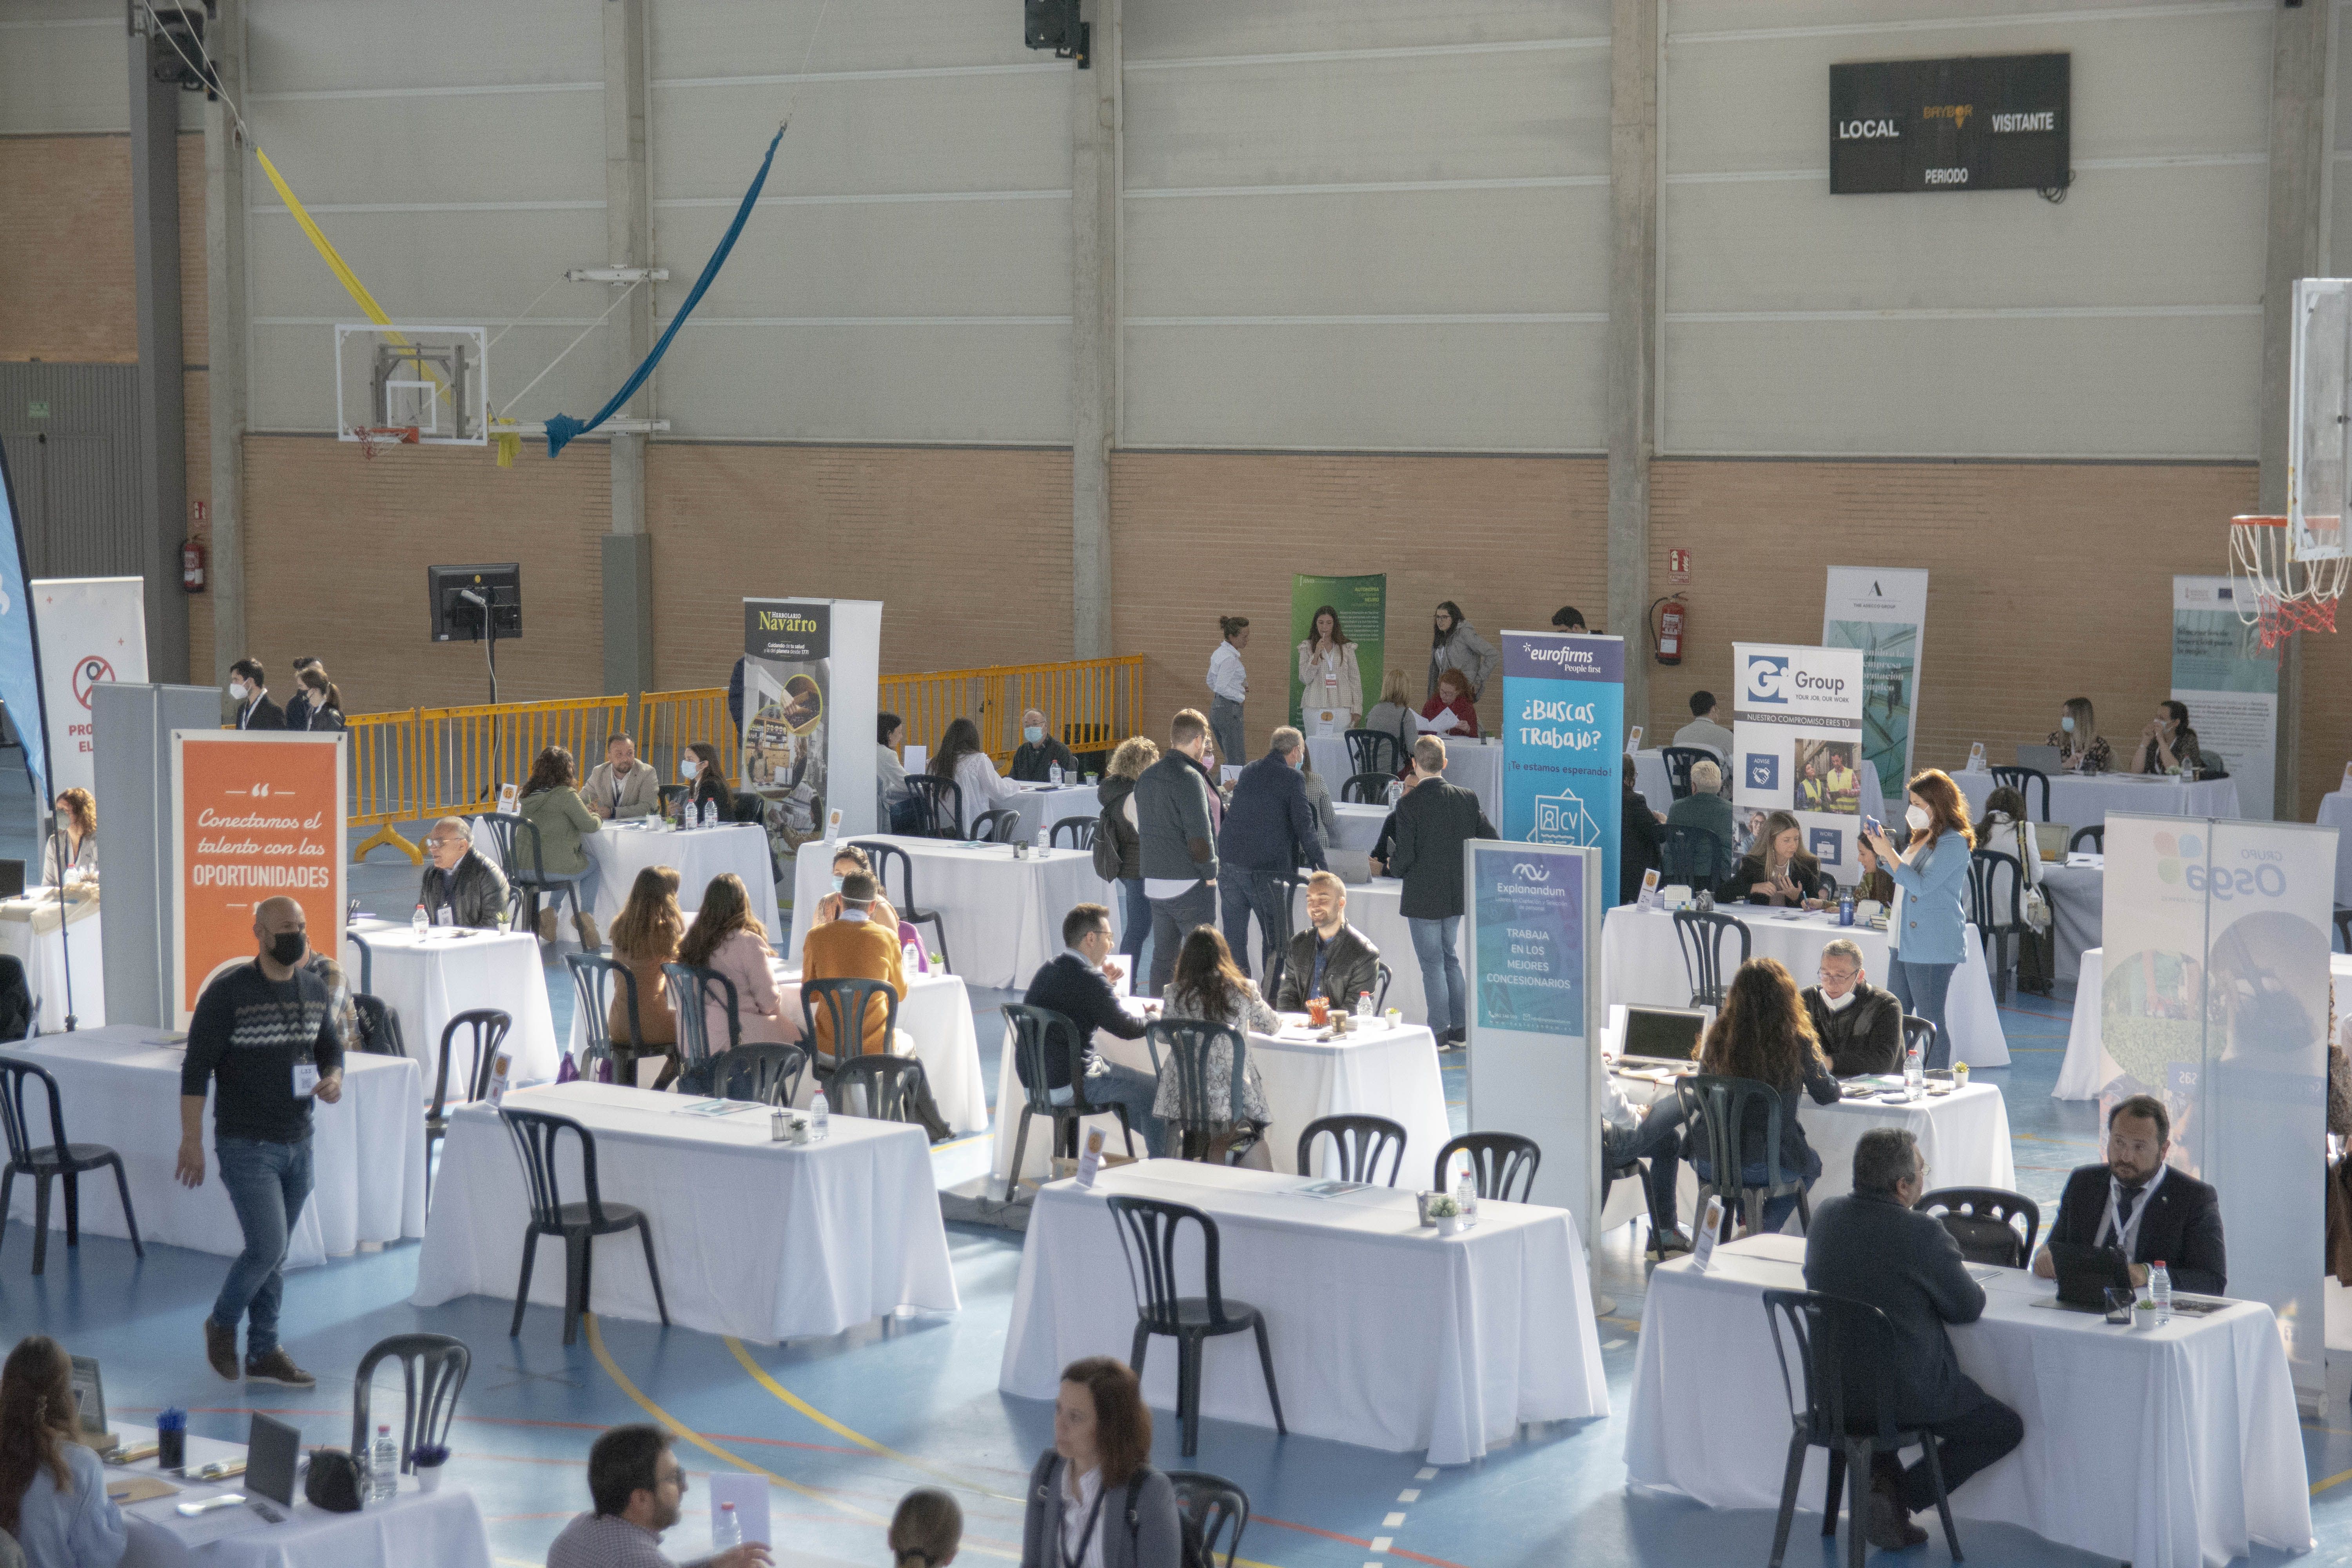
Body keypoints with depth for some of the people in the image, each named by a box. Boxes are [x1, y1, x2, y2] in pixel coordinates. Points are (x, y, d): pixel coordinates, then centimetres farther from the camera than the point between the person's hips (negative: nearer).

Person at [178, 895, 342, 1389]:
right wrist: (191, 1139, -15)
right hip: (247, 1146, -6)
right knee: (267, 1248, -12)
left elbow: (331, 1048, 20)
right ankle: (223, 1323, 14)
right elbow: (196, 1068, -12)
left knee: (275, 1255, 12)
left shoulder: (315, 992, 6)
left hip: (297, 1145, 6)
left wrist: (334, 1079, -3)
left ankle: (264, 1354, 21)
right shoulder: (228, 992, -13)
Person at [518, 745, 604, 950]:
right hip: (553, 869, -7)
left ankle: (550, 911, 24)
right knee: (593, 866, 23)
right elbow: (590, 826, -9)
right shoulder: (565, 795, -14)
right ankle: (585, 915, 15)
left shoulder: (529, 794, 9)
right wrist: (596, 816, 14)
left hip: (524, 869, 7)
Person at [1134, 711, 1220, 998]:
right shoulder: (1189, 778, -16)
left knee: (1162, 955, 13)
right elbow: (1199, 833, -19)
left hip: (1154, 882, 8)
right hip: (1190, 885, -8)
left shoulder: (1147, 777, 11)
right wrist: (1210, 872, -8)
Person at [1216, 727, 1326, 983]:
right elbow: (1305, 827, -8)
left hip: (1229, 863, 6)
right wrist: (1319, 864, 2)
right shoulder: (1292, 779, -5)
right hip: (1267, 868, -6)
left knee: (1234, 935, 12)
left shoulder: (1248, 772, 15)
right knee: (1276, 938, 1)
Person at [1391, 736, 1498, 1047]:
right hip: (1456, 894, 5)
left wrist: (1392, 863, 5)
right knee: (1449, 958, 20)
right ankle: (1459, 1028, 22)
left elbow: (1404, 857, -19)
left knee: (1432, 963, 4)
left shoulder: (1409, 804, -17)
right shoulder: (1466, 798, -2)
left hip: (1423, 897, -5)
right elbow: (1492, 841, 0)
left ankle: (1439, 1032, 9)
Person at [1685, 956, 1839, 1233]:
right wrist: (1822, 1068, 27)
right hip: (1765, 1166, -3)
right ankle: (1763, 1231, 18)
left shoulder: (1717, 1036, -4)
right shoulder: (1797, 1041, -12)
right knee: (1811, 1164, 32)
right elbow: (1827, 1095, 3)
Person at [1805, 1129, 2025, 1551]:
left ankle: (1882, 1482, 19)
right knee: (2005, 1427, 14)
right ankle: (1899, 1500, 2)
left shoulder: (1826, 1218, -2)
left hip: (1831, 1387, 6)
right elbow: (1969, 1308, -11)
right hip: (1908, 1392, -6)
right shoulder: (1922, 1233, -22)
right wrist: (1963, 1280, 13)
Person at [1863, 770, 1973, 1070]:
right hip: (1905, 942, 10)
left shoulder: (1954, 843, -14)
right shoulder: (1923, 837, 14)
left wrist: (1888, 853, -17)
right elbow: (1903, 876, 28)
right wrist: (1883, 850, 13)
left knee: (1930, 1020, -5)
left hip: (1933, 945, -10)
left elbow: (1921, 884, -22)